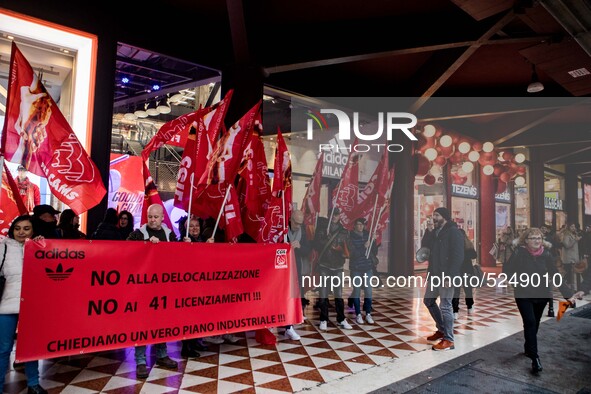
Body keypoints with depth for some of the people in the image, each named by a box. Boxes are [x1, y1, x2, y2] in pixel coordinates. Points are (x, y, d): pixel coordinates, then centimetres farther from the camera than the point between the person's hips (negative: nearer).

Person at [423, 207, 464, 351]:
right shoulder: (436, 232, 15)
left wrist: (450, 276, -24)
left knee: (445, 306, -5)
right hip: (435, 274, 9)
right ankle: (441, 329, 32)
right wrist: (430, 270, 10)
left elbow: (458, 256, -19)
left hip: (446, 276, -9)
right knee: (428, 301, 16)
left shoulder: (453, 232, -12)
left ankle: (448, 340, 6)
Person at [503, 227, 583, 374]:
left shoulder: (546, 255, -9)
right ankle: (535, 358, -8)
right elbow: (507, 270, -7)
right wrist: (517, 282, -15)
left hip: (542, 294, 3)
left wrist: (569, 294, -16)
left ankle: (528, 348, 37)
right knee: (530, 323, -12)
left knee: (535, 323, 16)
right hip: (524, 294, -3)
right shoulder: (520, 253, -16)